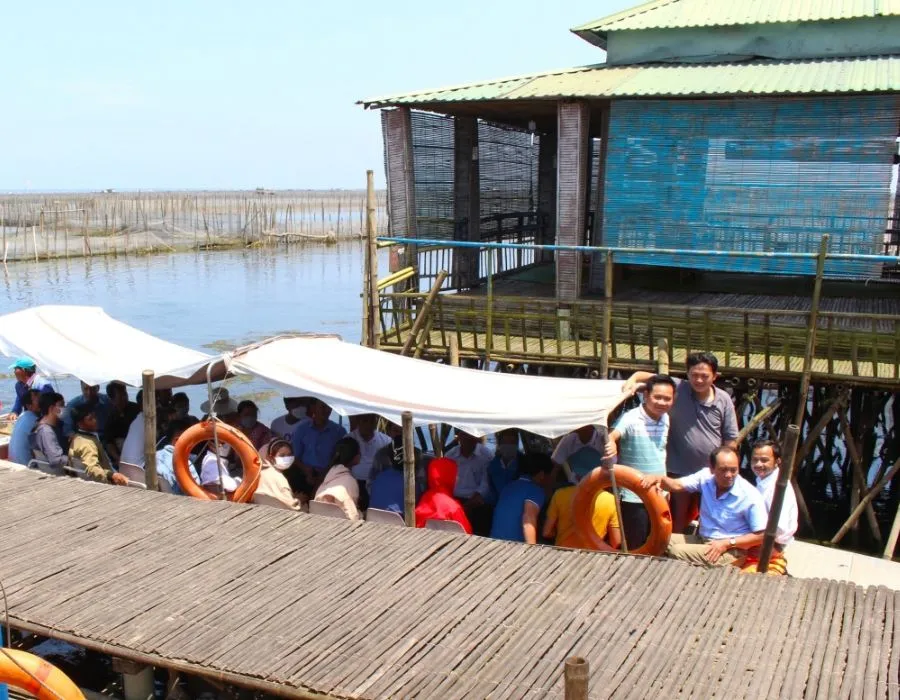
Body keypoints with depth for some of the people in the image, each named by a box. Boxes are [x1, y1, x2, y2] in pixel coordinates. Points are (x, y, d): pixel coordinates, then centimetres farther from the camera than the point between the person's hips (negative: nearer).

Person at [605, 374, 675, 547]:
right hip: (634, 498, -7)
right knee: (634, 549, 0)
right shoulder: (632, 419, -16)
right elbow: (612, 436, -34)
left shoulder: (665, 419, 6)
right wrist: (611, 443, -56)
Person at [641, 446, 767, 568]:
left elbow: (761, 535, -12)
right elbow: (676, 485, -8)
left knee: (678, 552, -23)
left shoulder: (751, 496, -17)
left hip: (731, 551, -6)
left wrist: (727, 543, -19)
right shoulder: (706, 477, -3)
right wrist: (659, 478, -31)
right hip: (702, 539, 6)